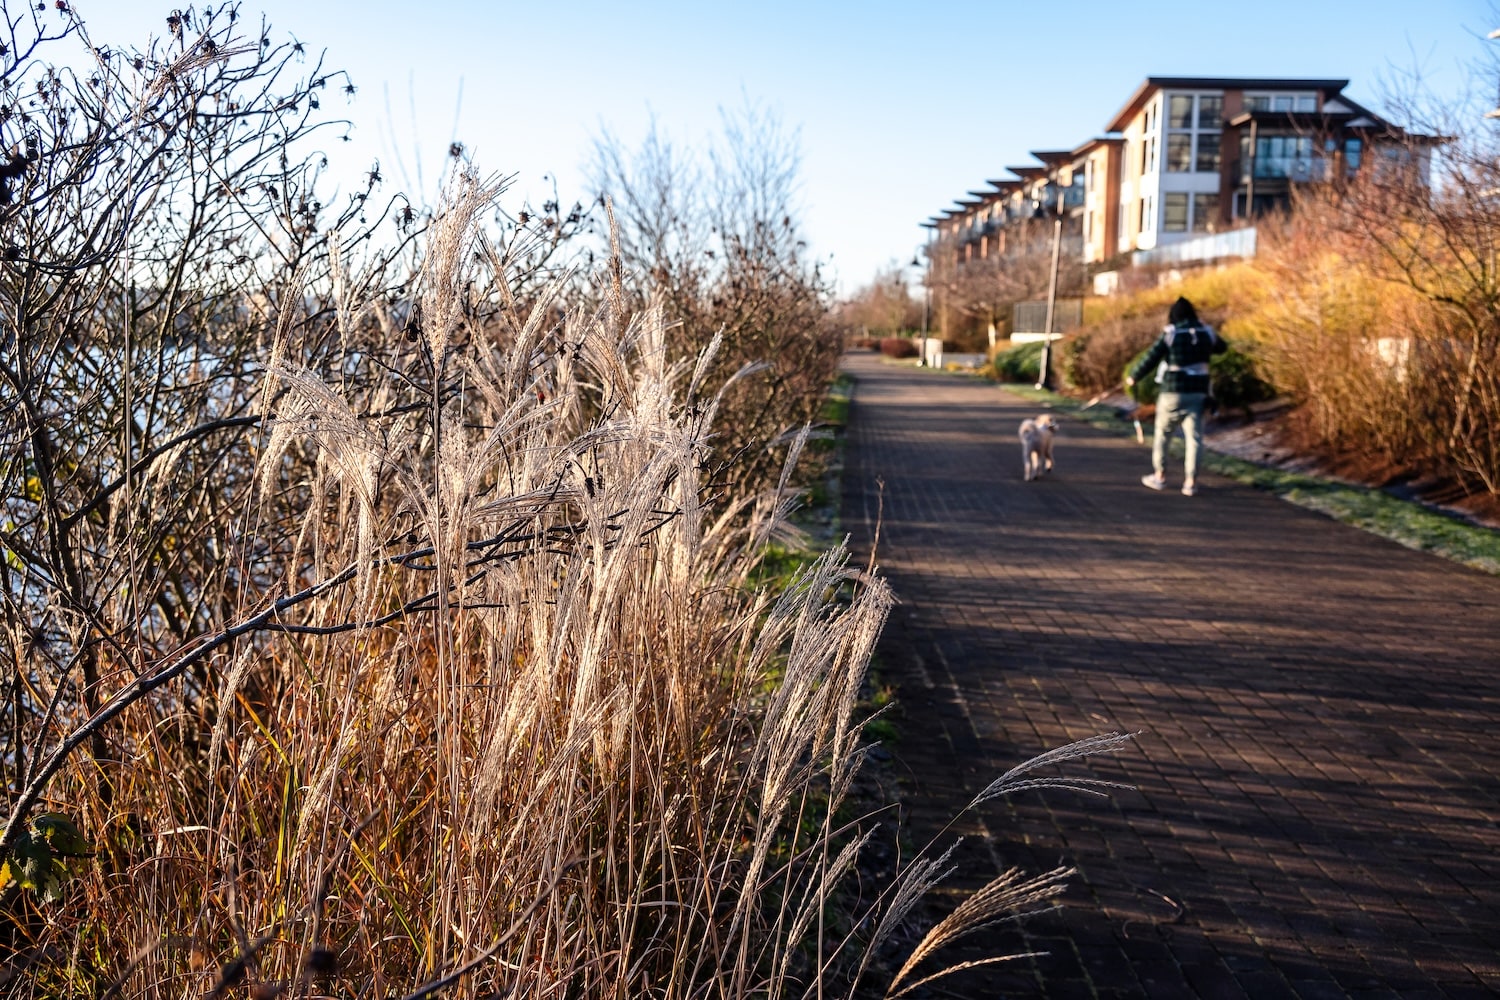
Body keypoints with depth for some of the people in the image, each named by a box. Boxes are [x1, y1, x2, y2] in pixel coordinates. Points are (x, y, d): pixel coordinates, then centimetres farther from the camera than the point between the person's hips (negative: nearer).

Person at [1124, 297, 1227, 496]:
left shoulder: (1170, 334, -9)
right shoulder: (1206, 332, 4)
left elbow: (1151, 359, -9)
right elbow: (1222, 347, 24)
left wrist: (1133, 377, 4)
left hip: (1172, 392, -3)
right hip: (1197, 392, 3)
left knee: (1162, 433, 13)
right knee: (1194, 437, 2)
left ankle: (1160, 476, 20)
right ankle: (1190, 482, -4)